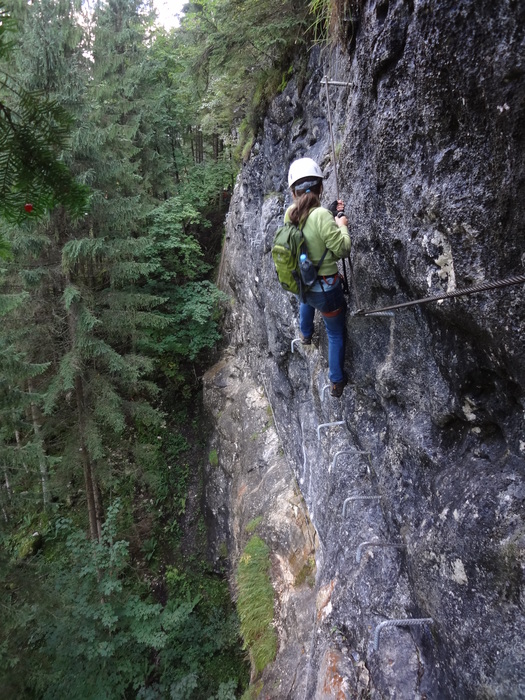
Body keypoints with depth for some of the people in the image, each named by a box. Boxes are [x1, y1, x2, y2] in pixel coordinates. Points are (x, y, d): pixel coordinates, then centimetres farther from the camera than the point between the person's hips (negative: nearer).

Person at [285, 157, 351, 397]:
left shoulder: (290, 213, -8)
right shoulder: (322, 215, -28)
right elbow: (342, 250, -21)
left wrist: (333, 215, 10)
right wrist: (342, 225, -5)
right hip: (326, 289, -6)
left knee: (306, 299, 44)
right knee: (336, 334, 16)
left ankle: (305, 334, 67)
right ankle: (336, 382, 27)